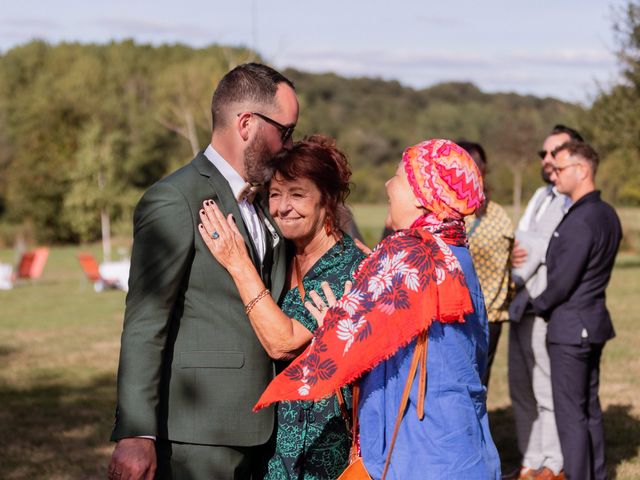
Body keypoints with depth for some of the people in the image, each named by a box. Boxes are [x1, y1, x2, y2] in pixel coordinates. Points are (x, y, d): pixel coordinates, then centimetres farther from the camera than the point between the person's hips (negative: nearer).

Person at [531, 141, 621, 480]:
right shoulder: (607, 215, 7)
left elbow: (562, 282, -20)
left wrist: (539, 305, -1)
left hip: (571, 328, -9)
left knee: (570, 413, -2)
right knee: (590, 408, 16)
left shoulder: (580, 222, -22)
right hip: (595, 323, 9)